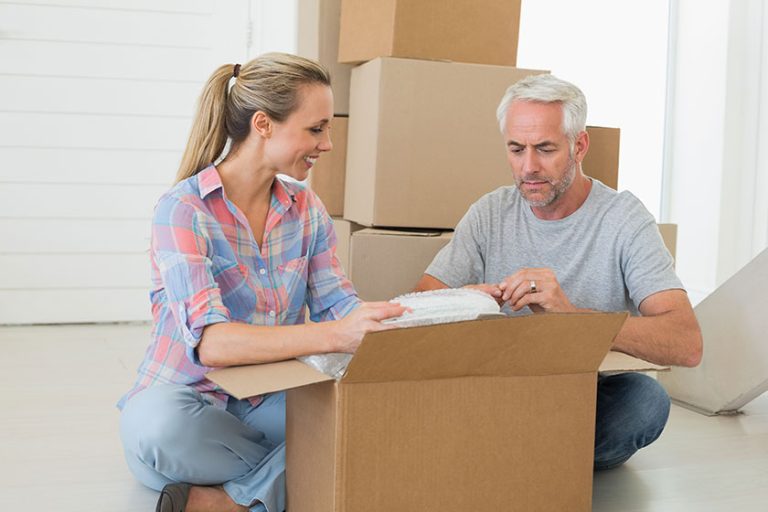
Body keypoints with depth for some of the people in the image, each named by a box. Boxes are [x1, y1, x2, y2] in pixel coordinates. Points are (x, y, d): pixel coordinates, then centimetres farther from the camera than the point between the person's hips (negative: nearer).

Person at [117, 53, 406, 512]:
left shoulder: (308, 209, 6)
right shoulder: (183, 210, -15)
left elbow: (339, 308, -2)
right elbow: (210, 342, -29)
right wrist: (334, 336, -43)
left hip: (273, 404, 5)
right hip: (193, 401, -4)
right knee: (156, 424, -39)